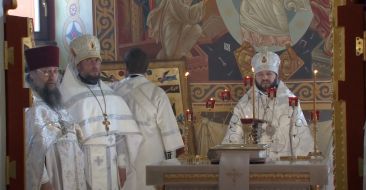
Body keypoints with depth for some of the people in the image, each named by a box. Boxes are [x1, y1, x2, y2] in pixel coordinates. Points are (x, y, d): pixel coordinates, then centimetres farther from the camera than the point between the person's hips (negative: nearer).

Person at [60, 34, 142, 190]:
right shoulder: (68, 97, -3)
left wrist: (122, 165, 3)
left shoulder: (112, 97, 12)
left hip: (110, 169, 5)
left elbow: (120, 133, 10)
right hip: (83, 169, -5)